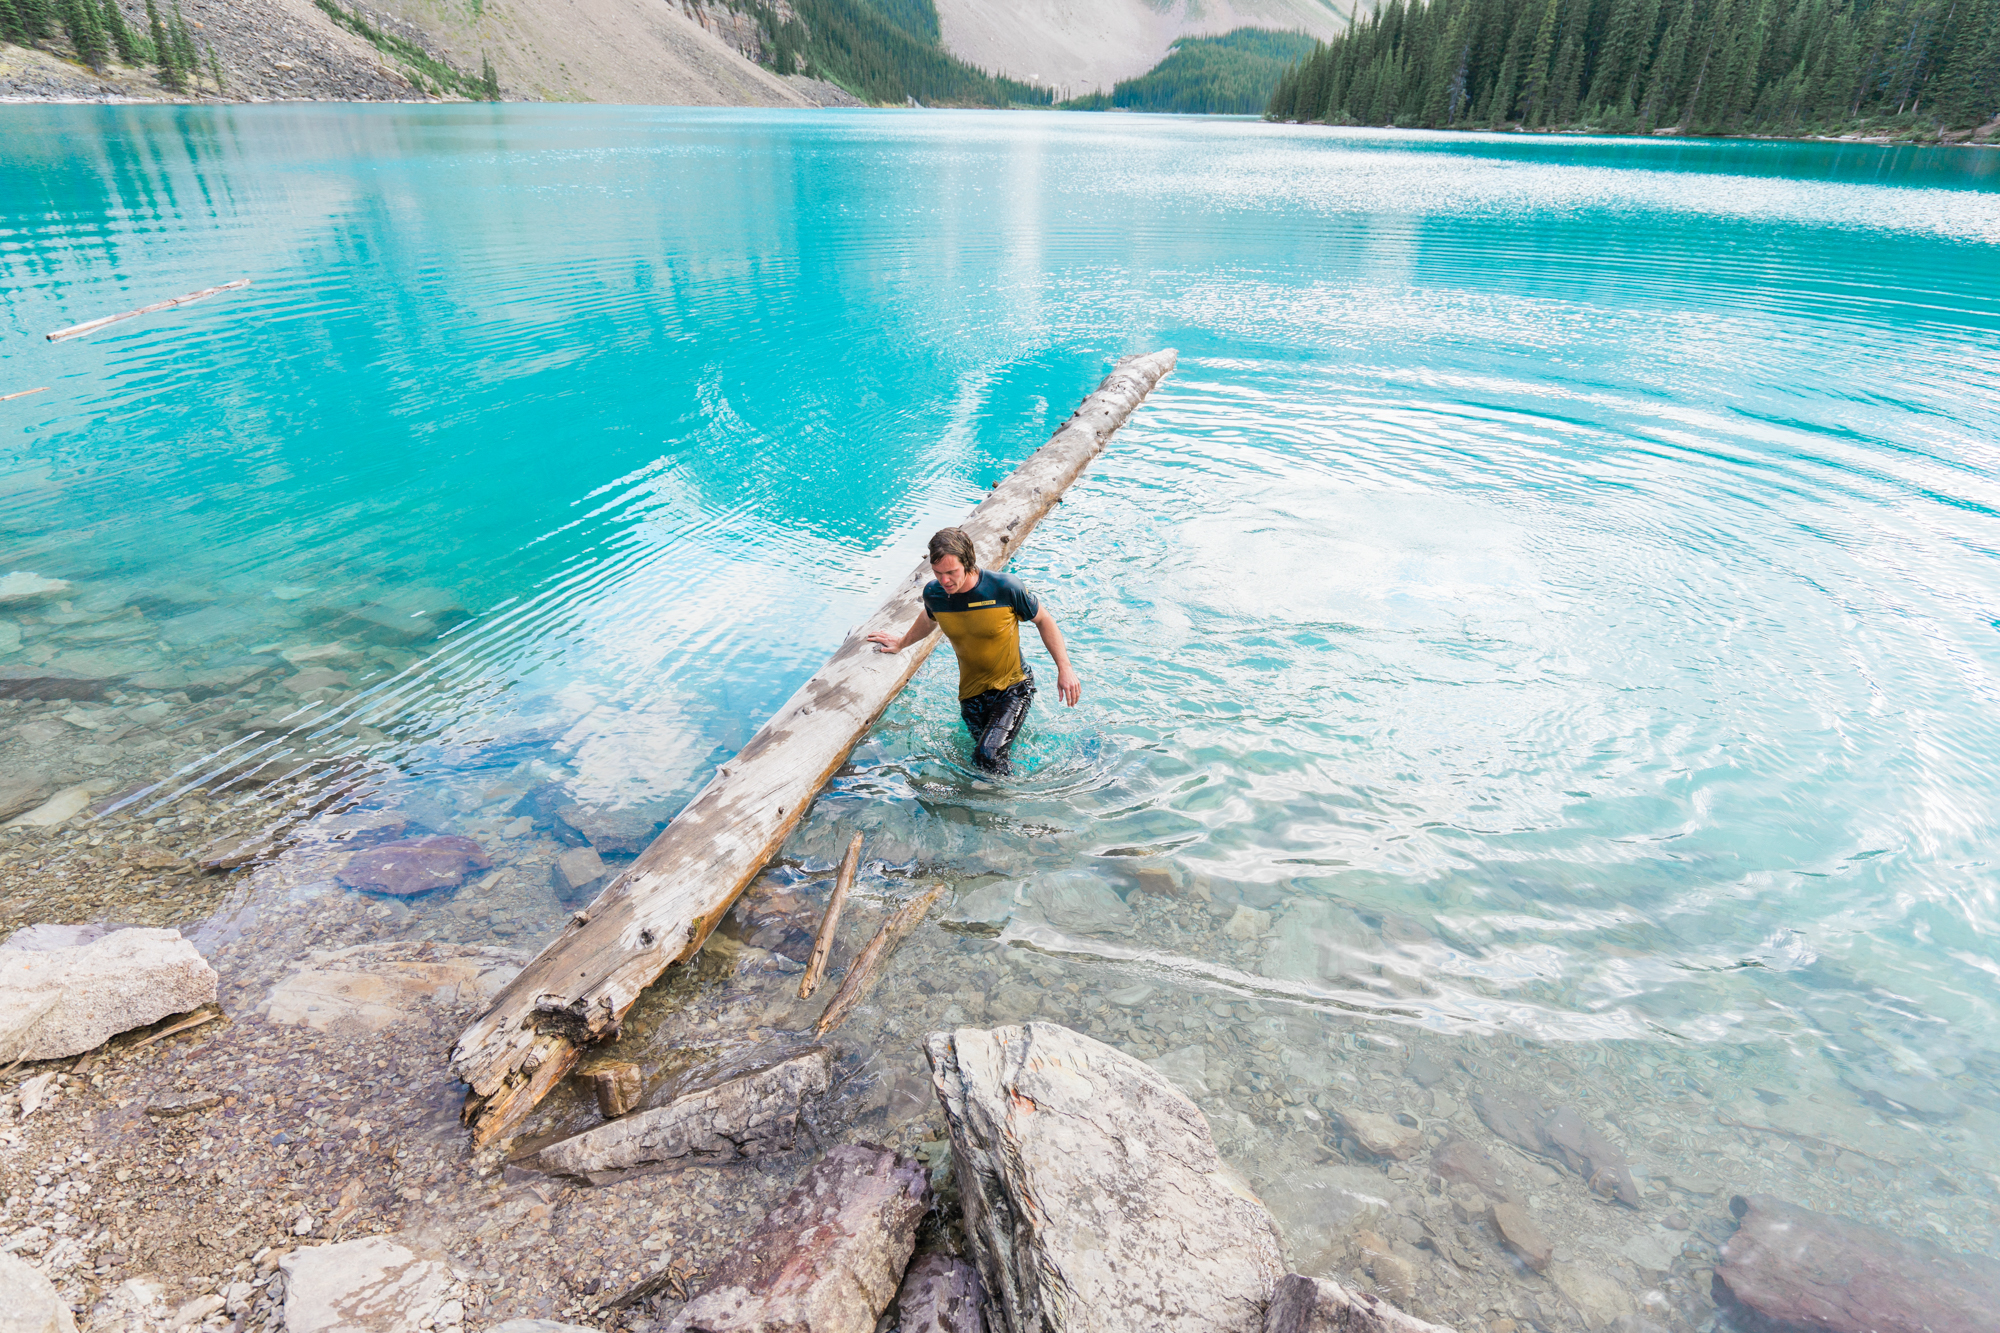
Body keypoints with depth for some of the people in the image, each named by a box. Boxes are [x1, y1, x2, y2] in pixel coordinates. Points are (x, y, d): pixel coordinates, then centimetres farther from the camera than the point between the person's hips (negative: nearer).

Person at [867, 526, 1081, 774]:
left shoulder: (1006, 588, -22)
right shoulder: (933, 593, -11)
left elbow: (1043, 620, -5)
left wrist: (1065, 668, -10)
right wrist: (901, 644, 31)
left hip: (1013, 686, -4)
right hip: (972, 693, 5)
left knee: (988, 756, -22)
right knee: (980, 759, 10)